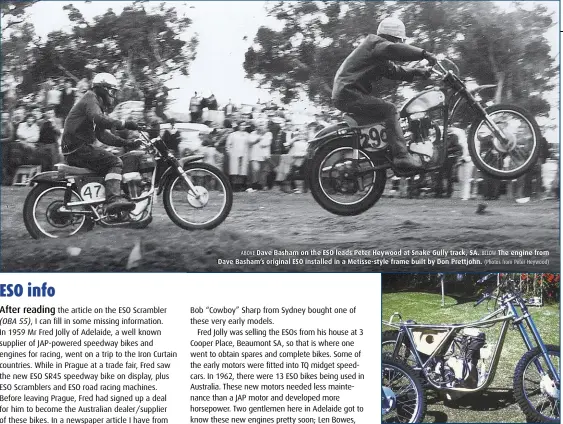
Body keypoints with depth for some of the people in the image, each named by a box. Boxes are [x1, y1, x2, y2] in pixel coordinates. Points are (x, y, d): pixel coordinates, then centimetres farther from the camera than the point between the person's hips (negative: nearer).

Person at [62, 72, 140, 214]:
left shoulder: (99, 106, 26)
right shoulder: (90, 98, -5)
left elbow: (102, 135, 21)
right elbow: (99, 119, -26)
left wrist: (126, 142, 11)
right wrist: (123, 124, -27)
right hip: (78, 148, -10)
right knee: (115, 162, -20)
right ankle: (113, 199, -35)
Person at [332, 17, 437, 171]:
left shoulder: (381, 56, 24)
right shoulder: (375, 43, -9)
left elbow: (393, 71, 25)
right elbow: (394, 49, -28)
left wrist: (416, 72, 9)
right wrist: (424, 54, -31)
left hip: (346, 93, 11)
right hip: (349, 93, -11)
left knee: (389, 111, 20)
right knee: (389, 110, -20)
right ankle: (401, 155, -27)